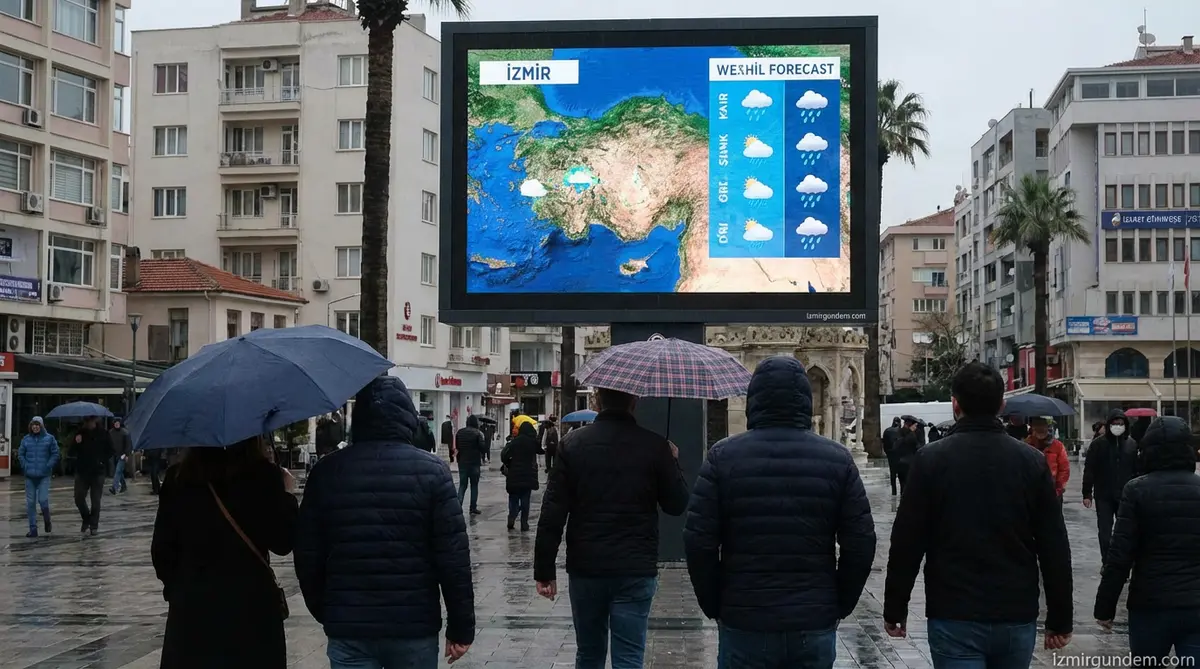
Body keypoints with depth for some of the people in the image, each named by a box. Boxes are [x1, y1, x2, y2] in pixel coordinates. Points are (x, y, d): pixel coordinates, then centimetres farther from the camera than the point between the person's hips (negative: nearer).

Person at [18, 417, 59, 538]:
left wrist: (48, 466, -9)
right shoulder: (26, 439, 7)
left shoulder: (49, 438, 0)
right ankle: (33, 529, 9)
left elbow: (55, 454, 1)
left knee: (43, 500, -11)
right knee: (30, 502, 3)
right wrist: (25, 466, -3)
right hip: (30, 476, 3)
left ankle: (47, 522, 16)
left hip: (44, 476, -3)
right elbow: (20, 454, 10)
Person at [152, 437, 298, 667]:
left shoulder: (178, 477, 0)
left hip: (191, 607, 3)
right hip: (251, 607, -2)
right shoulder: (262, 475, -9)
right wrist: (286, 495, 7)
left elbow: (161, 549, 2)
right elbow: (283, 542, -6)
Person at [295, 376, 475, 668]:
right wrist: (461, 627, -2)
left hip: (347, 627, 1)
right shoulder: (431, 471, -7)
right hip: (415, 625, -1)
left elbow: (308, 556, 3)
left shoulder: (327, 472, -1)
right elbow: (454, 557, -9)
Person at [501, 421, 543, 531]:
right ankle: (524, 524, 4)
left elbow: (504, 455, -13)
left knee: (513, 498, 11)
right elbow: (540, 450, 17)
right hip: (529, 475, 1)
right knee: (525, 499, 7)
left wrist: (508, 465, 3)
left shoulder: (515, 441, -7)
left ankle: (511, 518, -8)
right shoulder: (534, 442, -3)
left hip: (514, 475, -1)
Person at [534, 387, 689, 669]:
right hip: (636, 571, -2)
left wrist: (544, 570, 0)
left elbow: (552, 512, -5)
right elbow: (677, 505, 2)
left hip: (585, 568, 2)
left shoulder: (573, 444, -2)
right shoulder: (655, 446, -6)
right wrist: (673, 463, 18)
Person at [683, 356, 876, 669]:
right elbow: (861, 543, -2)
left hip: (743, 623, -1)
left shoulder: (723, 456, -5)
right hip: (816, 625, 1)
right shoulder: (837, 458, -1)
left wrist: (715, 607, 5)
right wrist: (839, 606, 10)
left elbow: (698, 542, -7)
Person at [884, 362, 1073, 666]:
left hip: (954, 618, -3)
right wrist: (1060, 619, 9)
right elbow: (1055, 549, 1)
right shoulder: (1033, 461, 0)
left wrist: (895, 609, 6)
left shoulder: (931, 459, -6)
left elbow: (907, 542, -5)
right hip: (1017, 618, 3)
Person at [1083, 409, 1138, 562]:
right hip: (1104, 496, -1)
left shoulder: (1132, 445, 3)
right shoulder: (1098, 444, -3)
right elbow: (1089, 470, -4)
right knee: (1104, 531, 4)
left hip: (1125, 496, 1)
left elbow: (1137, 470, 5)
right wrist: (1087, 494, -6)